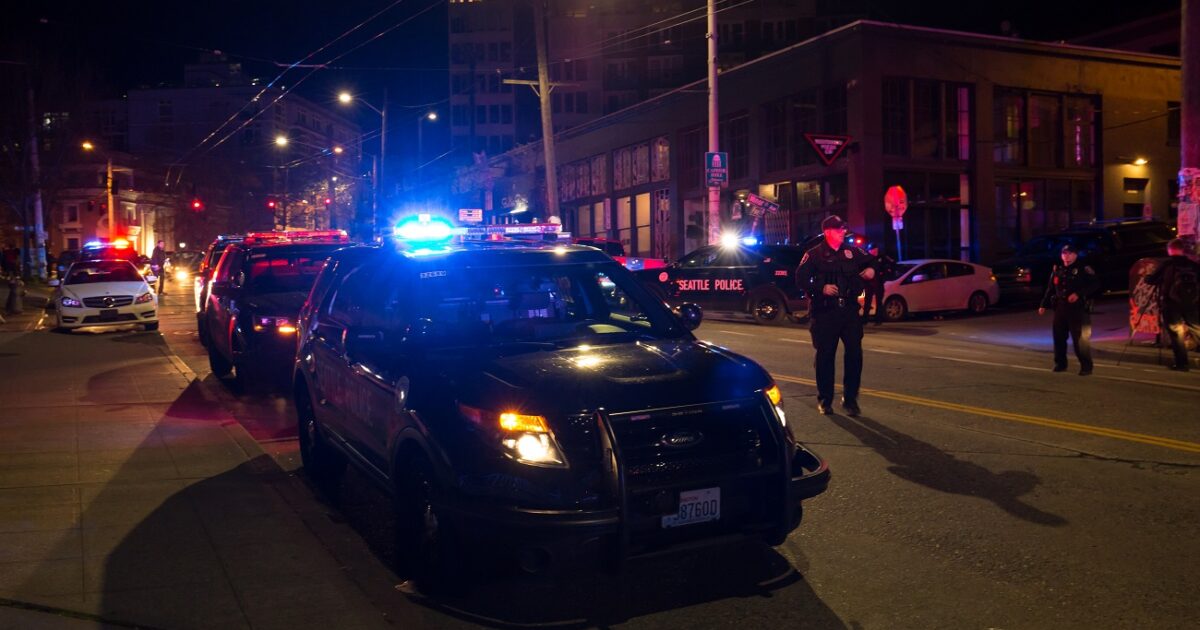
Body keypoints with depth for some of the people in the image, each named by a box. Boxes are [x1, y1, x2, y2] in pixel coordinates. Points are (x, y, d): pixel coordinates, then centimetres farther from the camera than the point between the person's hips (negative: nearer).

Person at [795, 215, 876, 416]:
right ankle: (825, 400, 15)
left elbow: (869, 262, 27)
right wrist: (821, 289, -16)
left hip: (850, 310, 4)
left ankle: (850, 399, 11)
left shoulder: (852, 251, 13)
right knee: (825, 356, 2)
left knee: (854, 354, -1)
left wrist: (871, 269, 5)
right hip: (825, 312, -3)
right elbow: (801, 278, -4)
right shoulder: (814, 254, 0)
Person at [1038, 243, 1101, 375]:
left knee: (1080, 339, -7)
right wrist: (1044, 305, 15)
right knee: (1059, 337, 8)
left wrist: (1079, 294, -22)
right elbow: (1050, 289, 19)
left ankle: (1086, 366, 1)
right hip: (1060, 309, 5)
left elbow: (1095, 285, -12)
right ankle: (1060, 364, 20)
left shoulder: (1084, 270, -3)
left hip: (1078, 309, -5)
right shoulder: (1057, 270, 14)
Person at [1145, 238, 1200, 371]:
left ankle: (1182, 363, -4)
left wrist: (1147, 277, 17)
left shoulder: (1167, 265, -5)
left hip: (1171, 305, -3)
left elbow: (1151, 280, -4)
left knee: (1176, 333, 1)